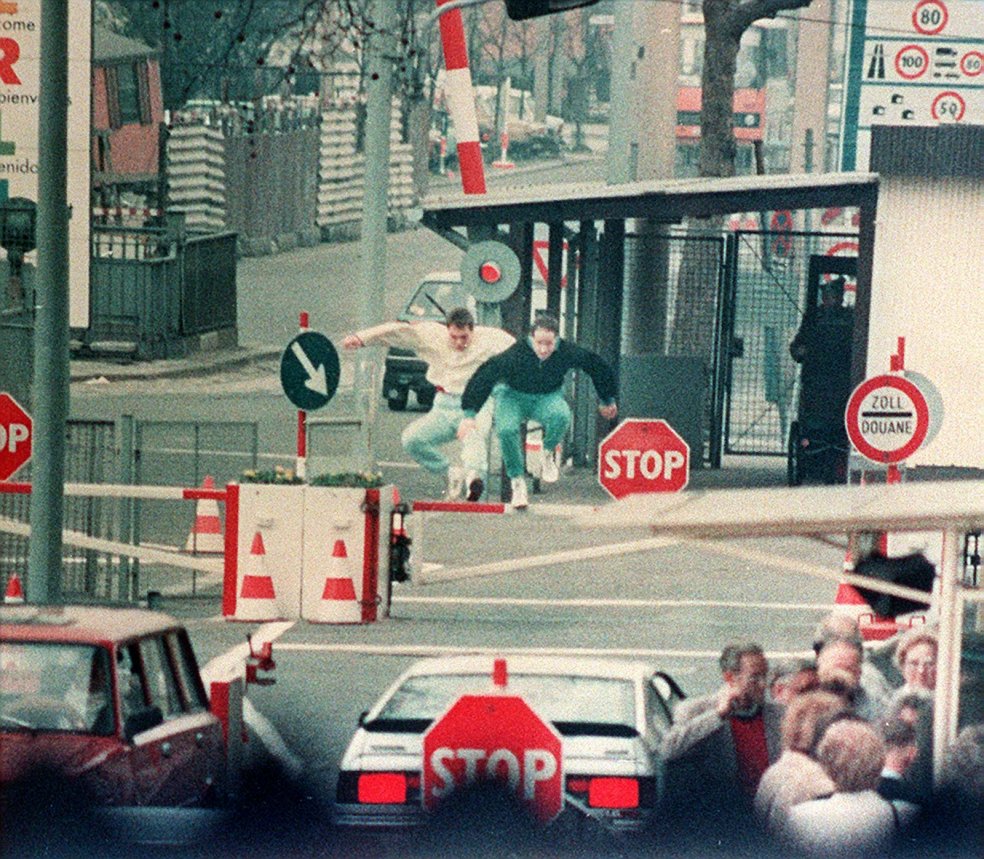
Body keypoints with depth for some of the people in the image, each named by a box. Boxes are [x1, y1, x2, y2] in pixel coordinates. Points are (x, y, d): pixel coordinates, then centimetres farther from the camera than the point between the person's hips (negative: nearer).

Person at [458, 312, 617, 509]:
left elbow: (598, 367, -2)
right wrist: (470, 414, -28)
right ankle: (517, 481, -9)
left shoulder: (567, 353, -21)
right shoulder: (516, 354, -29)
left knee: (561, 416, -34)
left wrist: (608, 401, 12)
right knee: (506, 430, -33)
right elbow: (485, 376, -25)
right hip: (513, 396, -1)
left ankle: (549, 452, -1)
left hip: (548, 397, 1)